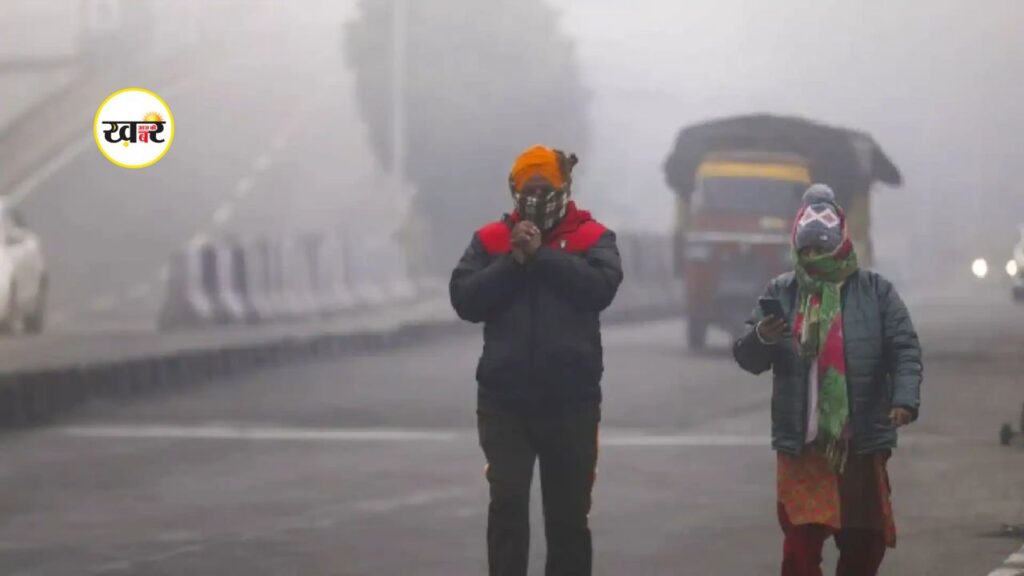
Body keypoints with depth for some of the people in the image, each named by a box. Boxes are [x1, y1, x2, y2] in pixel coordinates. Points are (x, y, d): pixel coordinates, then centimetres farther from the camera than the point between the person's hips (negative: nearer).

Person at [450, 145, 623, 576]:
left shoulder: (592, 237, 2)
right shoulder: (490, 240, 6)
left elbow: (600, 288, -17)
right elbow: (465, 300, -5)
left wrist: (542, 255, -17)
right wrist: (514, 262, -13)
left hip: (571, 399, 0)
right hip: (505, 399, 0)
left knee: (569, 511, 9)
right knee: (507, 505, -7)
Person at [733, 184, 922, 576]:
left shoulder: (875, 291, 3)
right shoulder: (780, 293, 6)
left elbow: (905, 350, -2)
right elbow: (748, 360, 3)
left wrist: (905, 398, -20)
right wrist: (760, 338, -20)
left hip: (862, 441, 0)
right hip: (800, 443, 0)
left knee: (864, 542, 11)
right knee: (800, 543, -8)